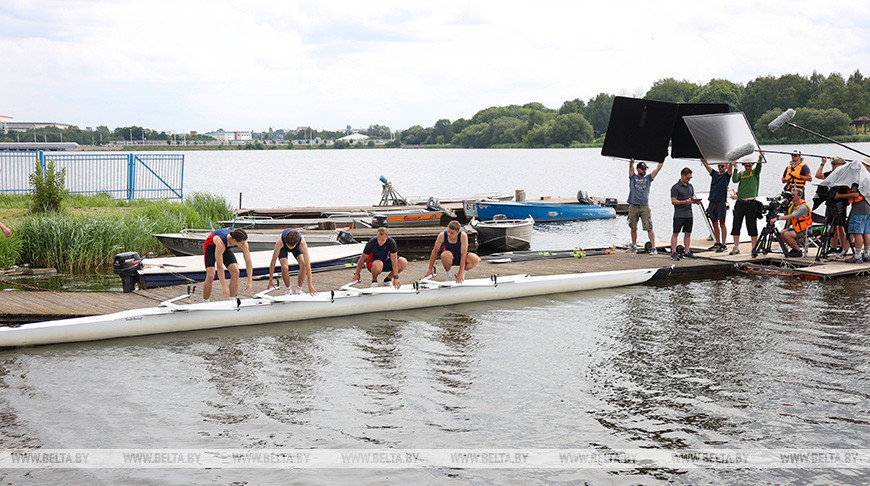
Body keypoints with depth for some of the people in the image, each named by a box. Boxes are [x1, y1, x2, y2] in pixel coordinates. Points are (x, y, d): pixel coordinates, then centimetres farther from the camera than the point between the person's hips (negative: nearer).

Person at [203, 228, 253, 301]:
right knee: (210, 275, -22)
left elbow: (248, 262, -21)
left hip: (226, 248, 5)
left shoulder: (243, 242, -31)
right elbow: (219, 266, -42)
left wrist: (250, 282, -27)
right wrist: (224, 287, -41)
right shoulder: (221, 243, -45)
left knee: (235, 272, -14)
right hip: (210, 246, -5)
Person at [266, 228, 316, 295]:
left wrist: (310, 285, -41)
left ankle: (299, 289, -4)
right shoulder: (280, 241, -44)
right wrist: (270, 280, -31)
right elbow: (273, 260, -35)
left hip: (297, 248, 1)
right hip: (283, 248, -1)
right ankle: (288, 289, 0)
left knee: (303, 264, -23)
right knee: (284, 267, -25)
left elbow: (307, 264, -40)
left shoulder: (302, 243, -42)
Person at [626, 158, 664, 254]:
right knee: (633, 228, 10)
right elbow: (631, 167, 0)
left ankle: (653, 248, -8)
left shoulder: (648, 178, 13)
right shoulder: (633, 177, 11)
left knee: (649, 228, -7)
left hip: (645, 207, 0)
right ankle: (634, 247, 24)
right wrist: (631, 161, -9)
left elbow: (658, 169, 9)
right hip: (633, 207, 0)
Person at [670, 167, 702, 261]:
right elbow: (673, 201, -12)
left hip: (689, 214, 7)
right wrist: (685, 202, -24)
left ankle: (687, 252, 14)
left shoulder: (690, 186, 14)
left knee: (688, 233, 8)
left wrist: (696, 201, -2)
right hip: (679, 214, -7)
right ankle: (673, 253, -2)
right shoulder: (675, 187, -7)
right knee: (675, 233, -3)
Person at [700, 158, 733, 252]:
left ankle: (723, 245, -4)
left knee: (722, 224, -5)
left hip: (721, 202, -5)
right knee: (714, 224, 10)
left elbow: (730, 166, -11)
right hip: (712, 202, 5)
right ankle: (717, 243, 19)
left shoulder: (726, 175, 3)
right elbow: (706, 164, 11)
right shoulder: (714, 174, 15)